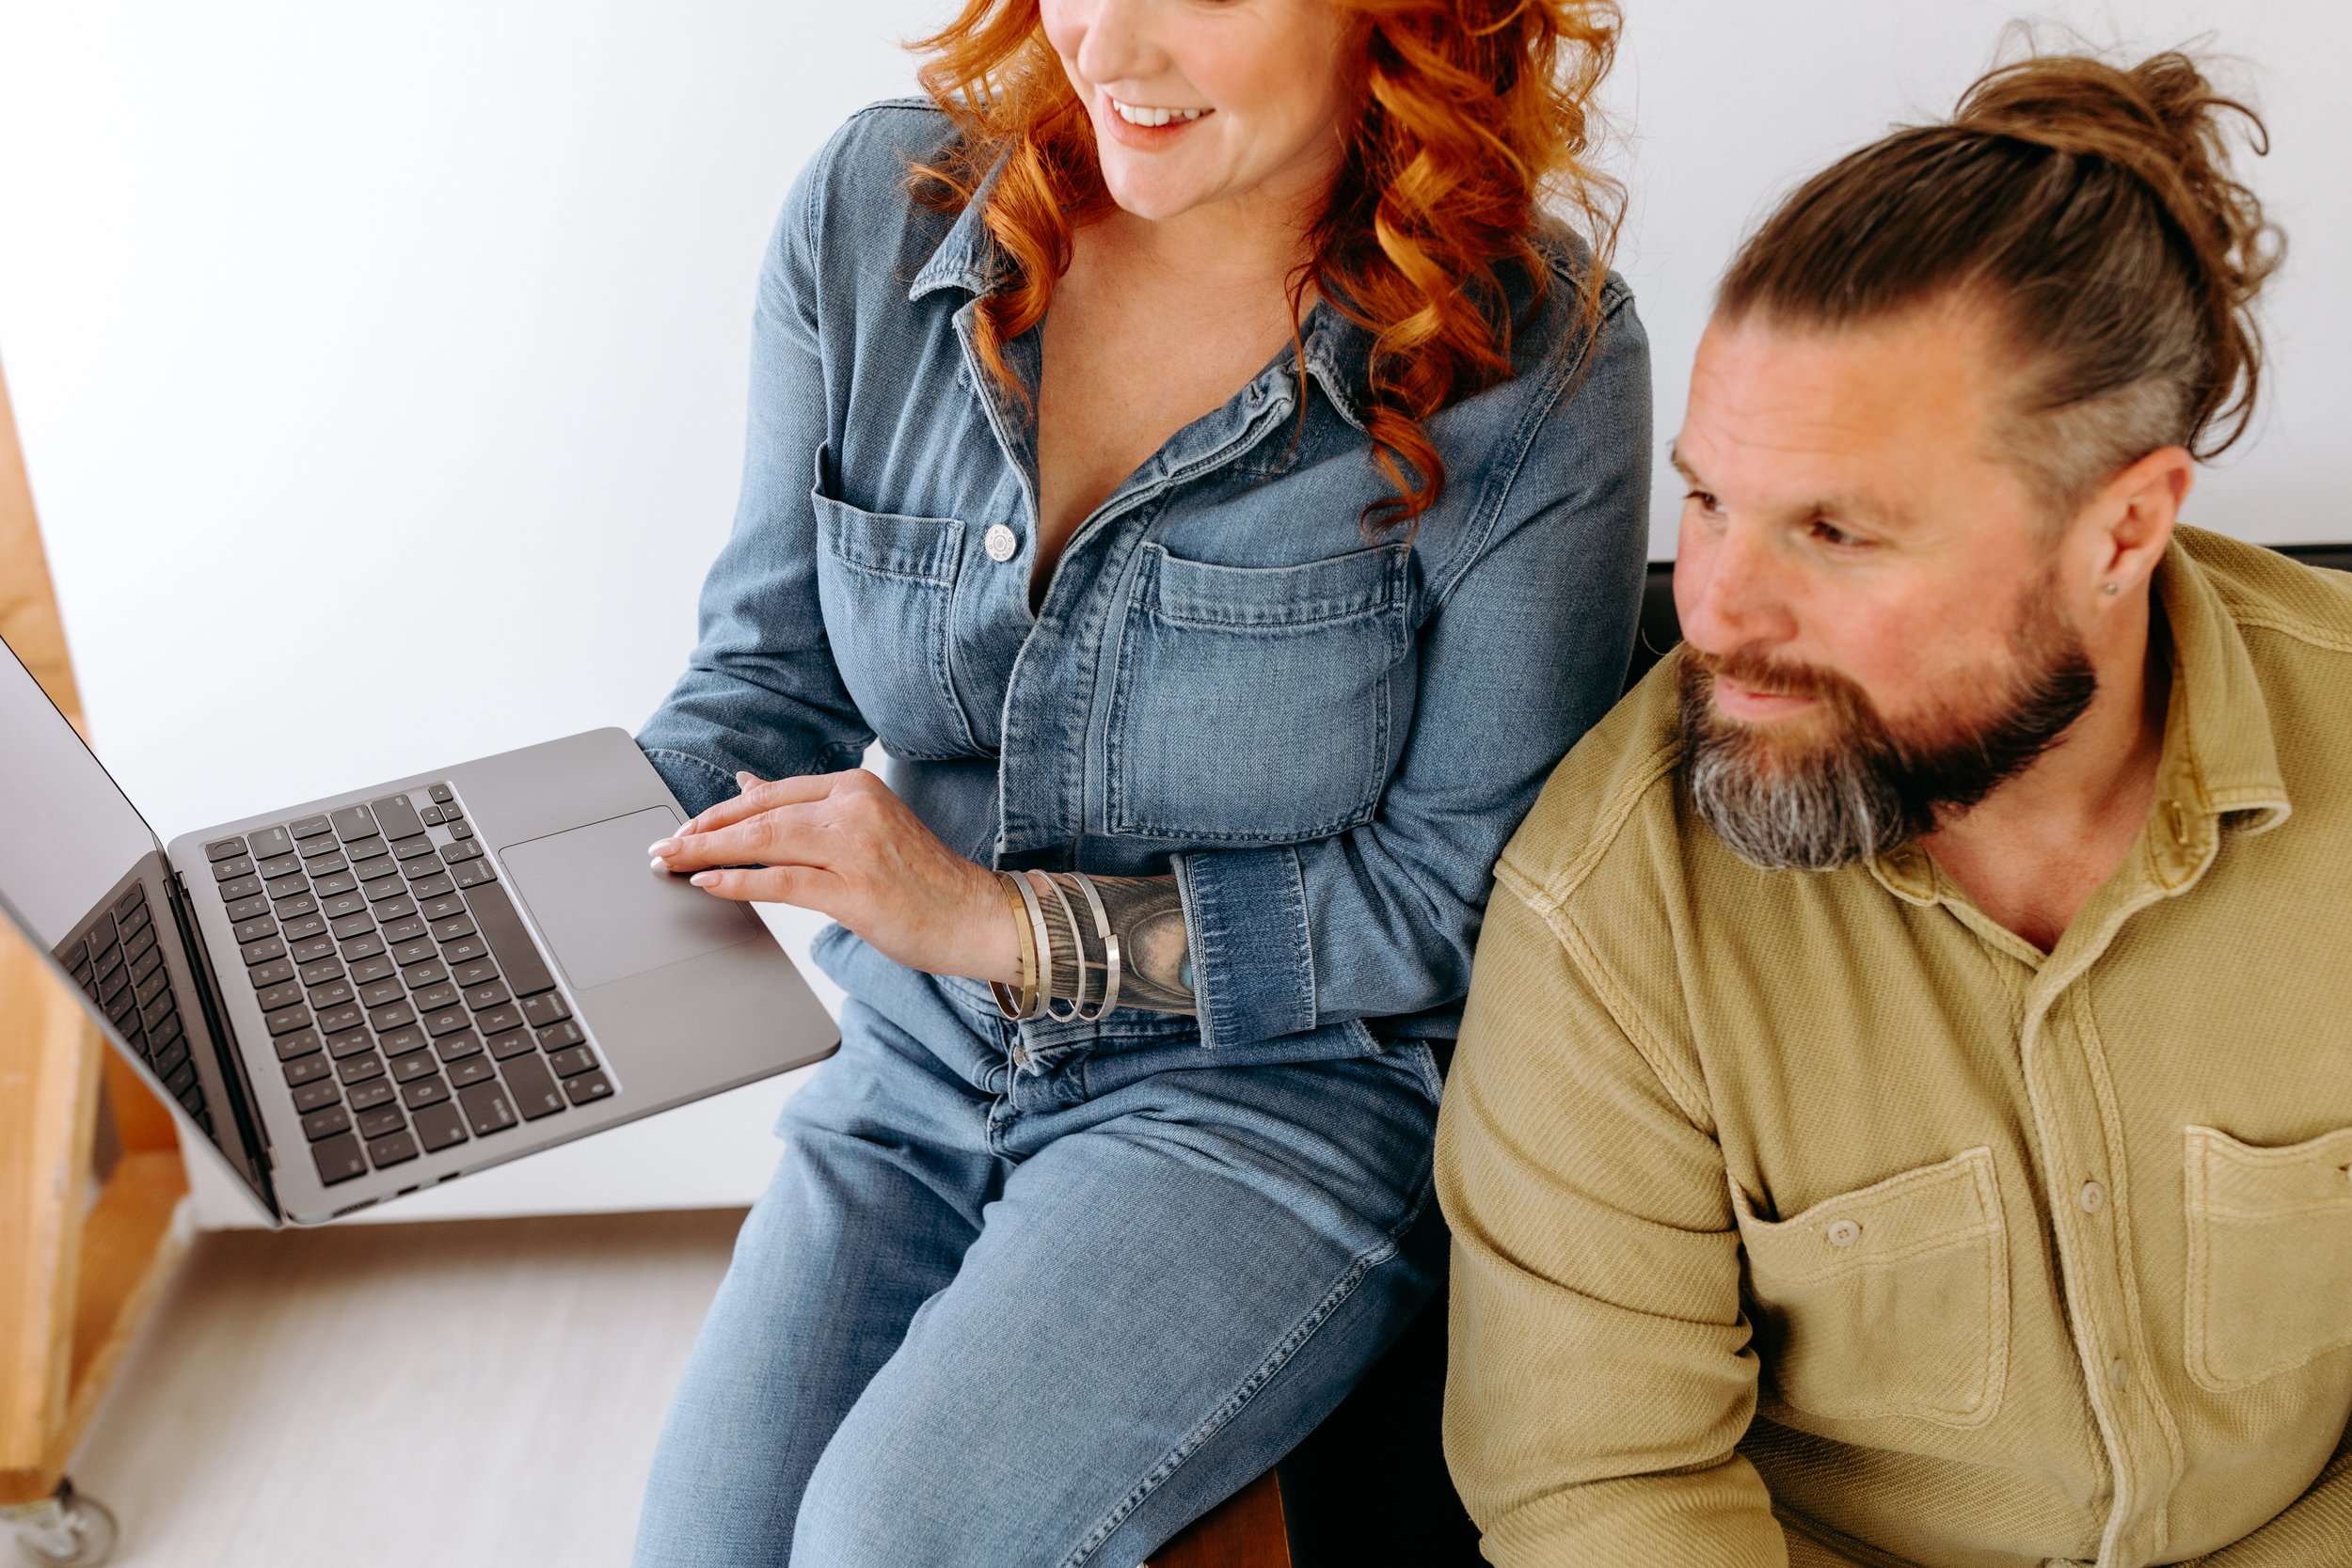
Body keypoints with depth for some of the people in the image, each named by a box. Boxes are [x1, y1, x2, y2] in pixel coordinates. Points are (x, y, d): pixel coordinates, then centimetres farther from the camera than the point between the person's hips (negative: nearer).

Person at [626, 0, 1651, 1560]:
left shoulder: (1534, 364, -16)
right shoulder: (871, 214, -5)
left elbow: (1466, 894, -12)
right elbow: (772, 672, 5)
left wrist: (1010, 920, -19)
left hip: (1286, 1088, -3)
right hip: (923, 1063, 4)